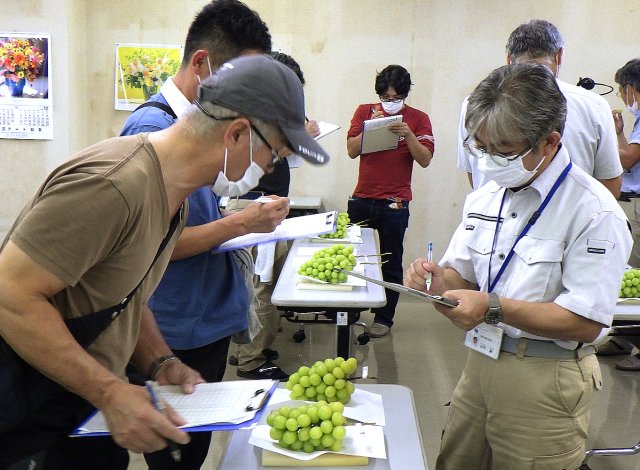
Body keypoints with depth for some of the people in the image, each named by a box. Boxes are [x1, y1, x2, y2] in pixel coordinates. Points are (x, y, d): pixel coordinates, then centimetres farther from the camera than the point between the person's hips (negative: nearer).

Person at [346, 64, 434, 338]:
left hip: (394, 204, -2)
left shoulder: (418, 119, 1)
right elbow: (352, 150, -2)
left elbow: (425, 159, -7)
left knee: (391, 264, 3)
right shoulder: (365, 112, 7)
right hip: (361, 200, 3)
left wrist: (408, 134, -20)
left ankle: (384, 318, 15)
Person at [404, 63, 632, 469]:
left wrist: (494, 308, -26)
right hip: (479, 364, 6)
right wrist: (439, 279, -11)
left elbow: (585, 323, -19)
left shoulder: (594, 212, -16)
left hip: (544, 383, -6)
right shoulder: (485, 197, 7)